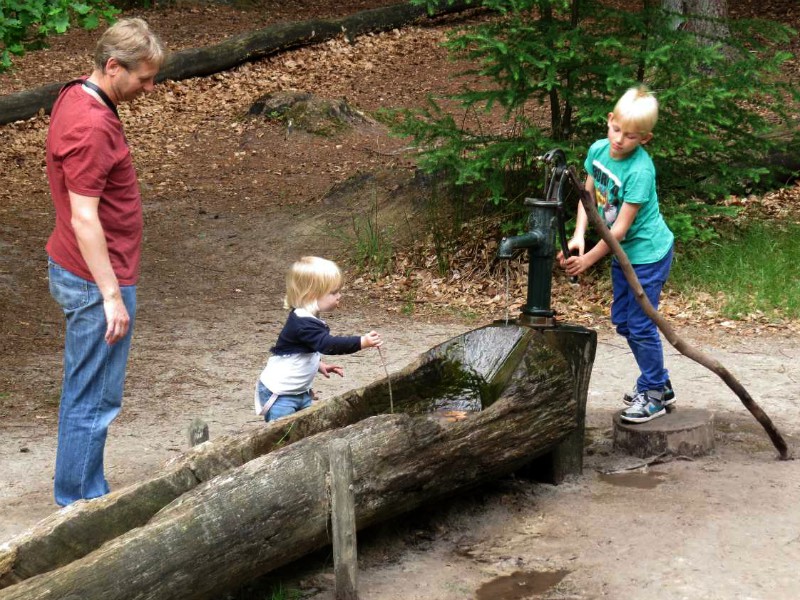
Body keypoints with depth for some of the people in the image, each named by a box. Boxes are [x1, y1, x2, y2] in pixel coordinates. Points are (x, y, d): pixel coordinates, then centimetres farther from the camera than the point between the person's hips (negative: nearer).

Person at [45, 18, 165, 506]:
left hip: (80, 273, 10)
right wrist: (112, 296, -25)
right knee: (95, 398, 0)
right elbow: (84, 219, -26)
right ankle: (79, 506, 10)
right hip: (96, 281, -10)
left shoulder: (77, 97, 8)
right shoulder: (92, 127, -23)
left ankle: (86, 496, 29)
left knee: (84, 392, 18)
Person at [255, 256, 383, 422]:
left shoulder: (308, 319, 5)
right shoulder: (303, 324, -27)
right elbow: (328, 344, -40)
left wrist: (318, 364, 13)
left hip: (299, 391, 10)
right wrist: (362, 342, -45)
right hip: (279, 394, -10)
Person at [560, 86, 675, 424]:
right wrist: (578, 236, -11)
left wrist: (588, 259, -22)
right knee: (622, 321, 16)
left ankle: (655, 395, 13)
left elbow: (620, 228, -26)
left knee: (640, 325, -3)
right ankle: (658, 383, 32)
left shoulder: (640, 171, -29)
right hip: (623, 252, 8)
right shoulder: (598, 150, -8)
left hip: (648, 253, -8)